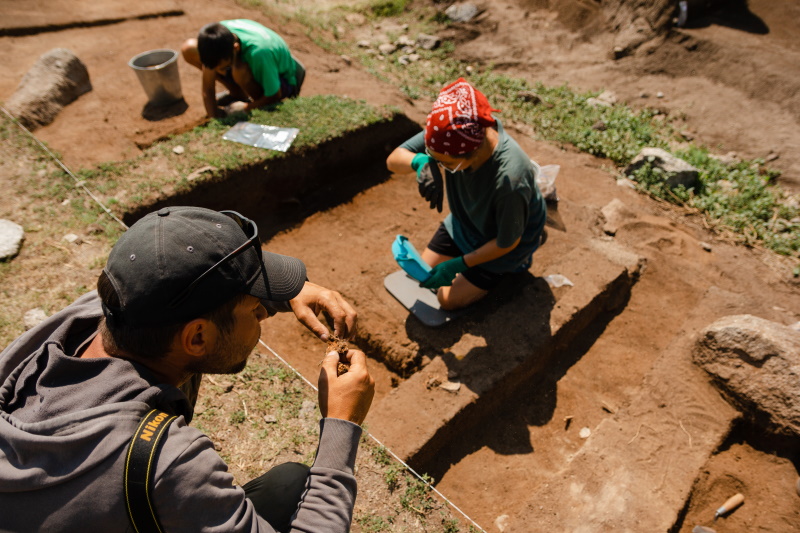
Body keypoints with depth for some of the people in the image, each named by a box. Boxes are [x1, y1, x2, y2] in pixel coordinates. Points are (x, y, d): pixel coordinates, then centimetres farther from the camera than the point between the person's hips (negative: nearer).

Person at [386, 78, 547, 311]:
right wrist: (420, 162, -45)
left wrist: (459, 264, -21)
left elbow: (507, 243, -26)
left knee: (450, 299, -1)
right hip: (466, 220, 6)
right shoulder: (450, 133, -30)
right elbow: (393, 160, -22)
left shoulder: (510, 181, -44)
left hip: (501, 239, -5)